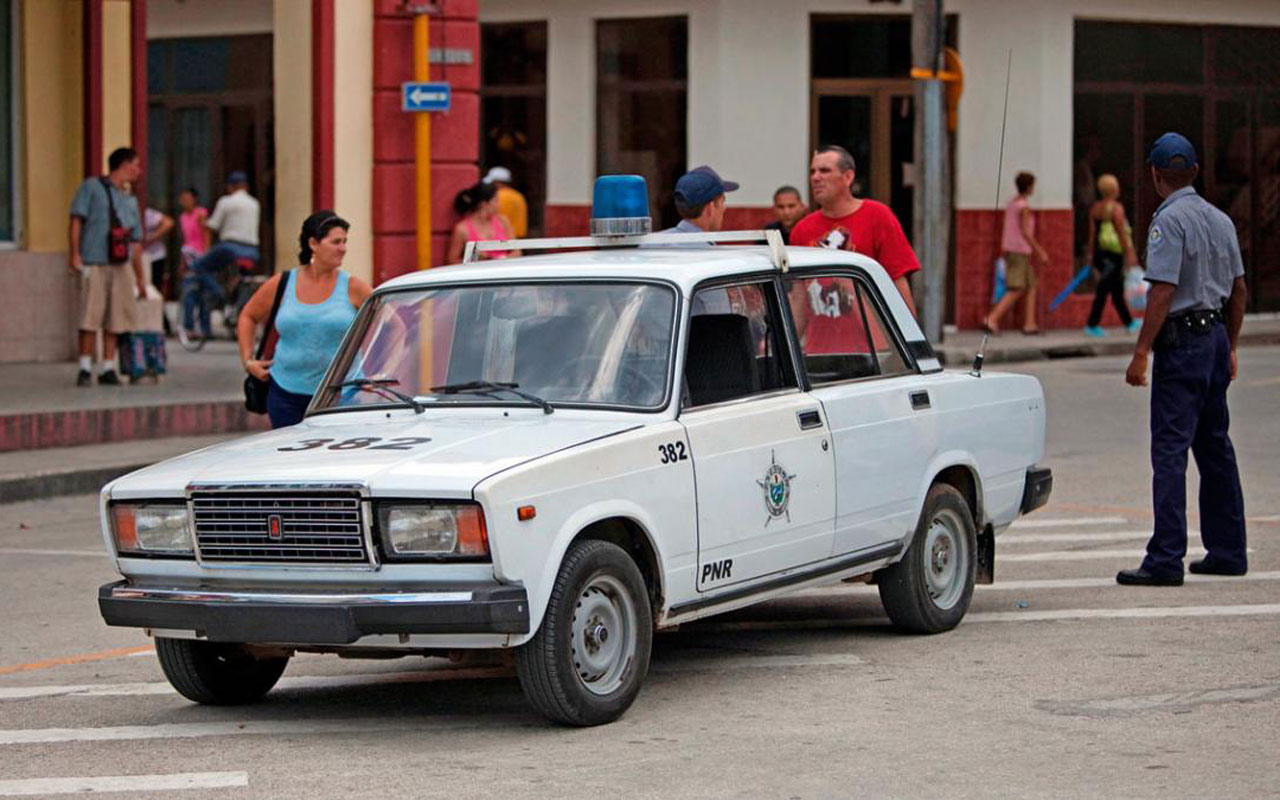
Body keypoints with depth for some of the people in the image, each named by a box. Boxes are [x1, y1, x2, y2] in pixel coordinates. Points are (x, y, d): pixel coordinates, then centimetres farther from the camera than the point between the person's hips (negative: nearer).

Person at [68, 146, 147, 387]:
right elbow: (76, 220, -2)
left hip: (121, 266, 5)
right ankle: (85, 368, -4)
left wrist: (140, 277, 21)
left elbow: (135, 242, 23)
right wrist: (74, 254, -13)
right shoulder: (92, 187, 5)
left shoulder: (130, 200, 22)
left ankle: (108, 368, 7)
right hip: (93, 264, -5)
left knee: (115, 320, 1)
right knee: (90, 316, -9)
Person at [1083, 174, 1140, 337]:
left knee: (1117, 290, 15)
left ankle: (1129, 323, 23)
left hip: (1100, 252, 7)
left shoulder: (1095, 209, 8)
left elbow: (1092, 233, 10)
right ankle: (1092, 325, -4)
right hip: (1114, 254, -7)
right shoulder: (1116, 208, -12)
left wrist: (1091, 253, 15)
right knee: (1104, 290, -3)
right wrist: (1129, 254, -10)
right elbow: (1122, 233, -14)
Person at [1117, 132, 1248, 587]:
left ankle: (1165, 560, -14)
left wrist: (1141, 353, -17)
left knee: (1170, 450, -9)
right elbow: (1239, 290, 17)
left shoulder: (1169, 220, -12)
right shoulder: (1220, 220, 12)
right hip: (1216, 336, 8)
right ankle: (1227, 551, 19)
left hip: (1181, 341, -8)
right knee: (1215, 447, 15)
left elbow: (1163, 293, -19)